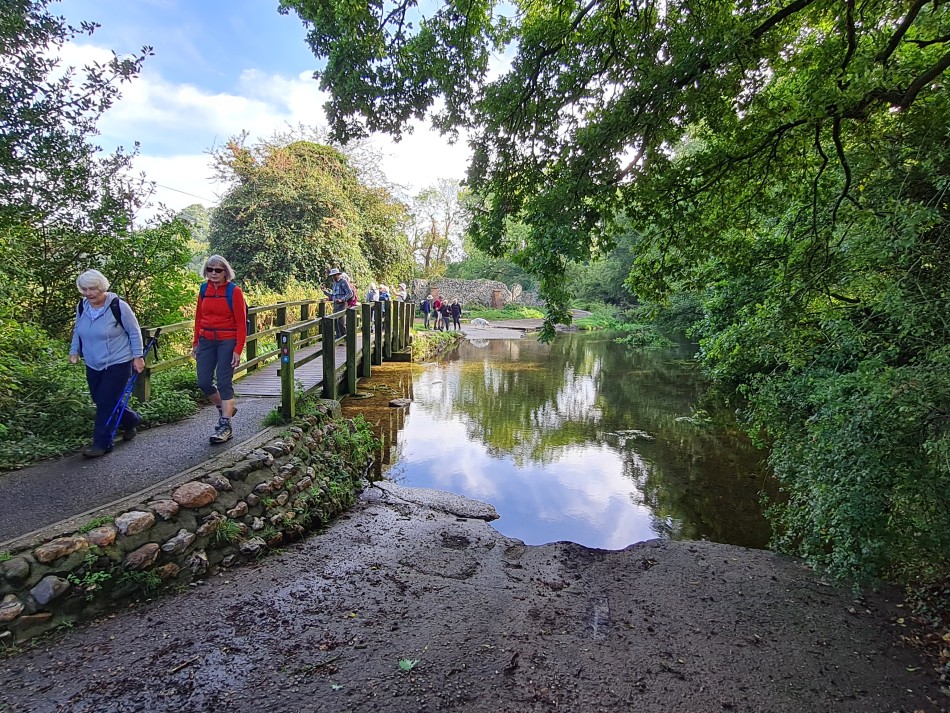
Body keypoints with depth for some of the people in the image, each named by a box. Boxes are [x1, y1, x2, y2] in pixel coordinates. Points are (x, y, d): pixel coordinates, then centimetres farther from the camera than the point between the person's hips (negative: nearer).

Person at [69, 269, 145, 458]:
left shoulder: (118, 306, -14)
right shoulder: (82, 307, 3)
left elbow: (134, 332, -7)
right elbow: (77, 331, 18)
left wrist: (137, 356, -9)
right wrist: (74, 351, 8)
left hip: (118, 363, -7)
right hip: (93, 365, 7)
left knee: (106, 403, -8)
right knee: (100, 401, 12)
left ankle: (102, 443, 2)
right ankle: (131, 420, 35)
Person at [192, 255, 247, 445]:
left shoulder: (234, 291, -8)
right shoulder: (204, 289, 7)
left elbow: (241, 323, -9)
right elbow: (199, 317, 14)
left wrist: (238, 350, -14)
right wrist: (196, 343, 12)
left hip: (227, 342, -5)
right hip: (206, 341, 5)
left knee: (224, 382, -4)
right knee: (203, 383, 5)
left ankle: (225, 425, 3)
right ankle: (225, 408, 30)